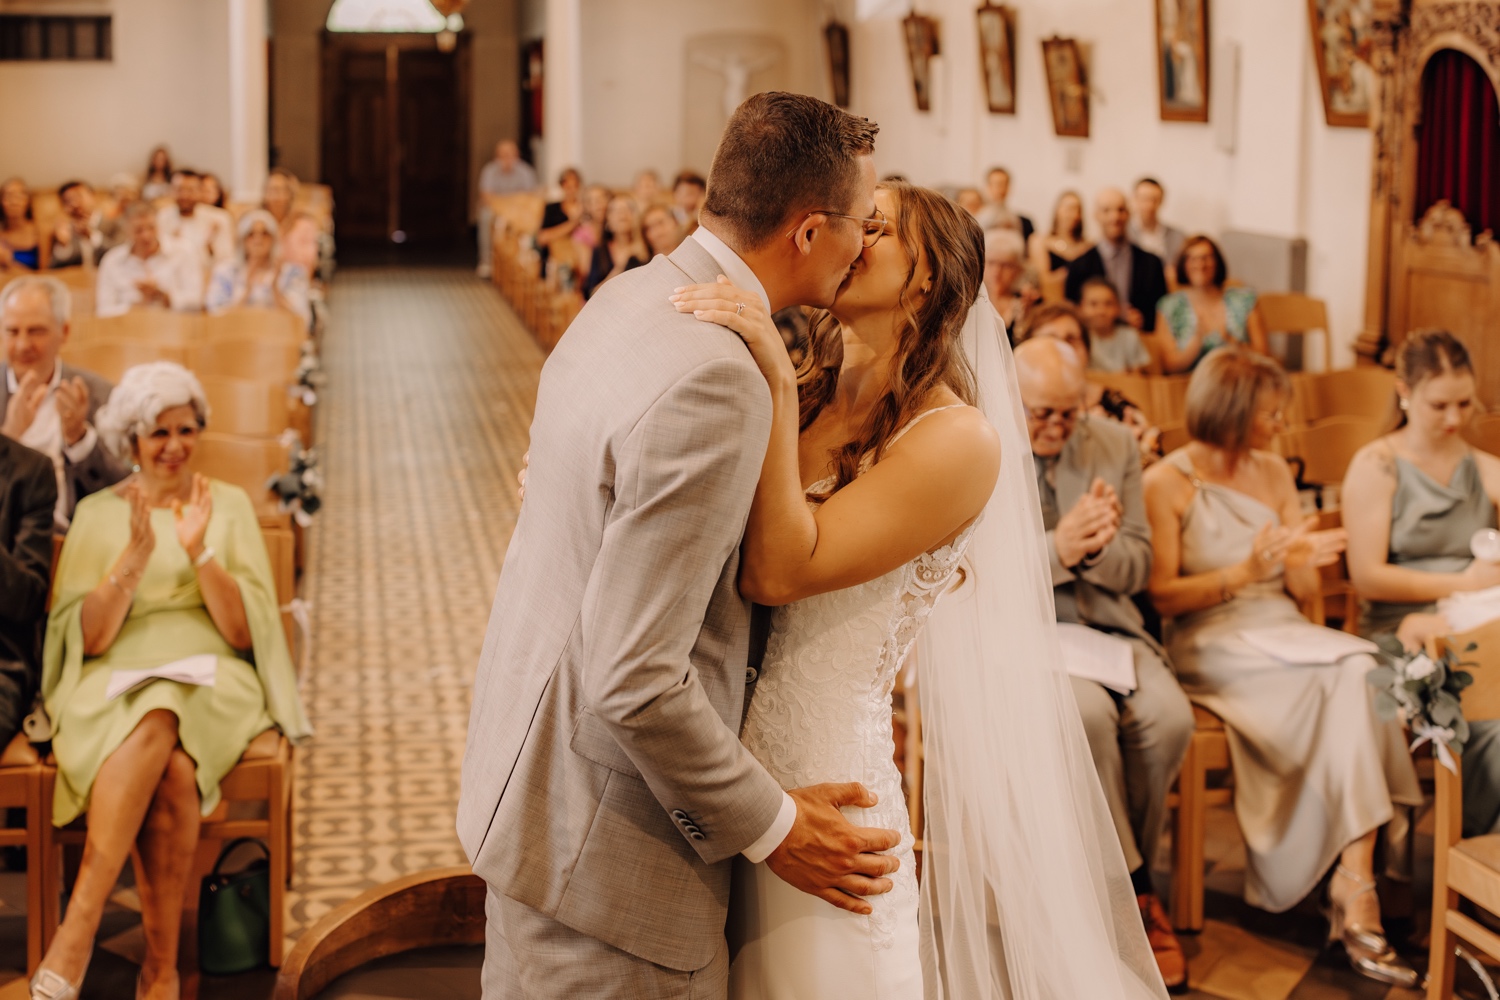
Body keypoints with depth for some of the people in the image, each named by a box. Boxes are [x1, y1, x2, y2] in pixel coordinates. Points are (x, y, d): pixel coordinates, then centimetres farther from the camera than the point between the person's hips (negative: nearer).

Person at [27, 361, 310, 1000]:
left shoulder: (228, 506, 12)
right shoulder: (97, 513, 13)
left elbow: (245, 631, 2)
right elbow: (87, 637, 1)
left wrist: (200, 551, -12)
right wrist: (134, 556, -13)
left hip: (208, 679, 0)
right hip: (113, 679, 0)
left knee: (156, 724, -37)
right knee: (172, 771, -36)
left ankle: (74, 939, -38)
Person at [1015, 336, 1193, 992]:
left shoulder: (1114, 446, 8)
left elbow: (1138, 570, 8)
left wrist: (1097, 549, -17)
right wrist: (1056, 550, -24)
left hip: (1106, 626, 4)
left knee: (1169, 717, -25)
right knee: (1088, 713, -33)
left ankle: (1121, 883, -2)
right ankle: (1133, 891, -14)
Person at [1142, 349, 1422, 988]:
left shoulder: (1274, 472, 16)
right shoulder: (1167, 482, -1)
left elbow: (1306, 597, 16)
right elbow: (1162, 596, -7)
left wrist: (1301, 563, -7)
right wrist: (1245, 572, -18)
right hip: (1212, 648, -5)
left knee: (1362, 674, -29)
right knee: (1345, 683, -30)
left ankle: (1351, 888, -33)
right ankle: (1355, 889, -24)